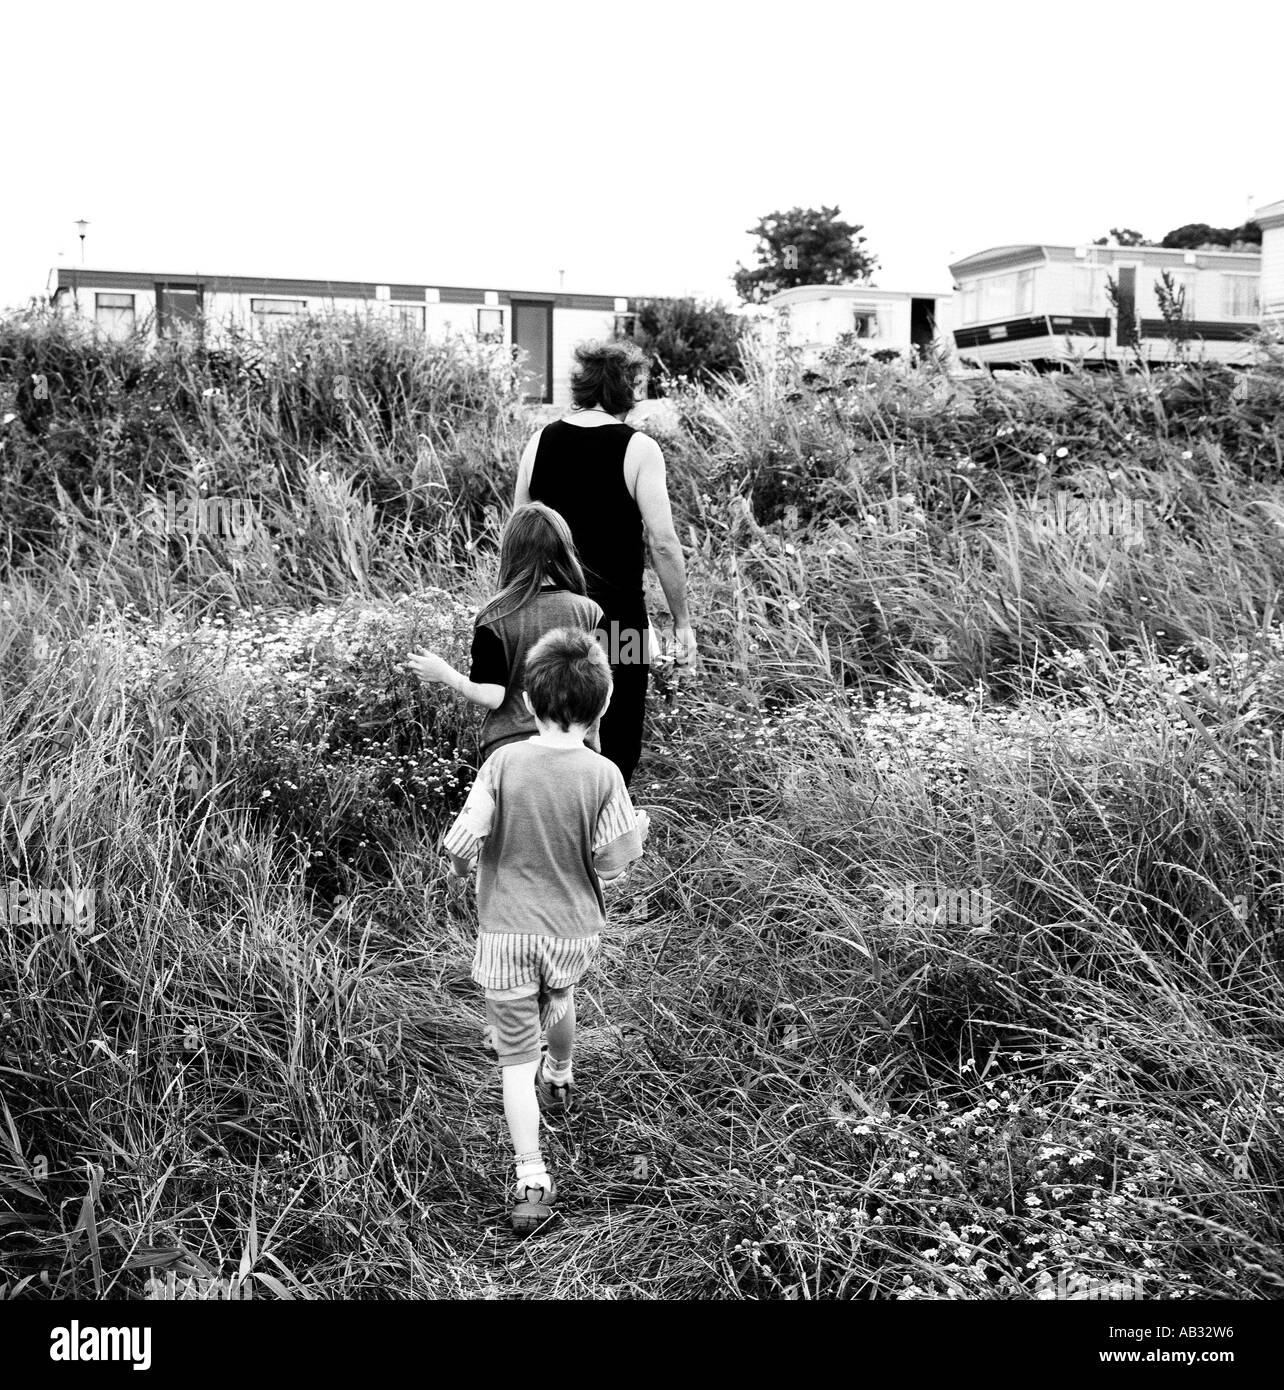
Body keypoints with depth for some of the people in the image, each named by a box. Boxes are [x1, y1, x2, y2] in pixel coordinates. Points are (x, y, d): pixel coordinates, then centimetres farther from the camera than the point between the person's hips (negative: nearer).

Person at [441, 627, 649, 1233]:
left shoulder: (504, 761, -15)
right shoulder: (603, 775, -14)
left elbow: (462, 843, -18)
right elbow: (610, 862, -10)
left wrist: (458, 863, 5)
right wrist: (638, 827, 10)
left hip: (506, 930, -2)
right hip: (573, 929, 2)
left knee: (516, 1056, 6)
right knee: (559, 999, 33)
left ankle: (531, 1179, 1)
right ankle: (559, 1077, 61)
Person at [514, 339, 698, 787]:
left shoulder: (541, 442, 5)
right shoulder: (637, 449, -9)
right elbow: (663, 543, -12)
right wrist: (682, 624, -5)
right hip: (616, 613, -5)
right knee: (615, 749, 5)